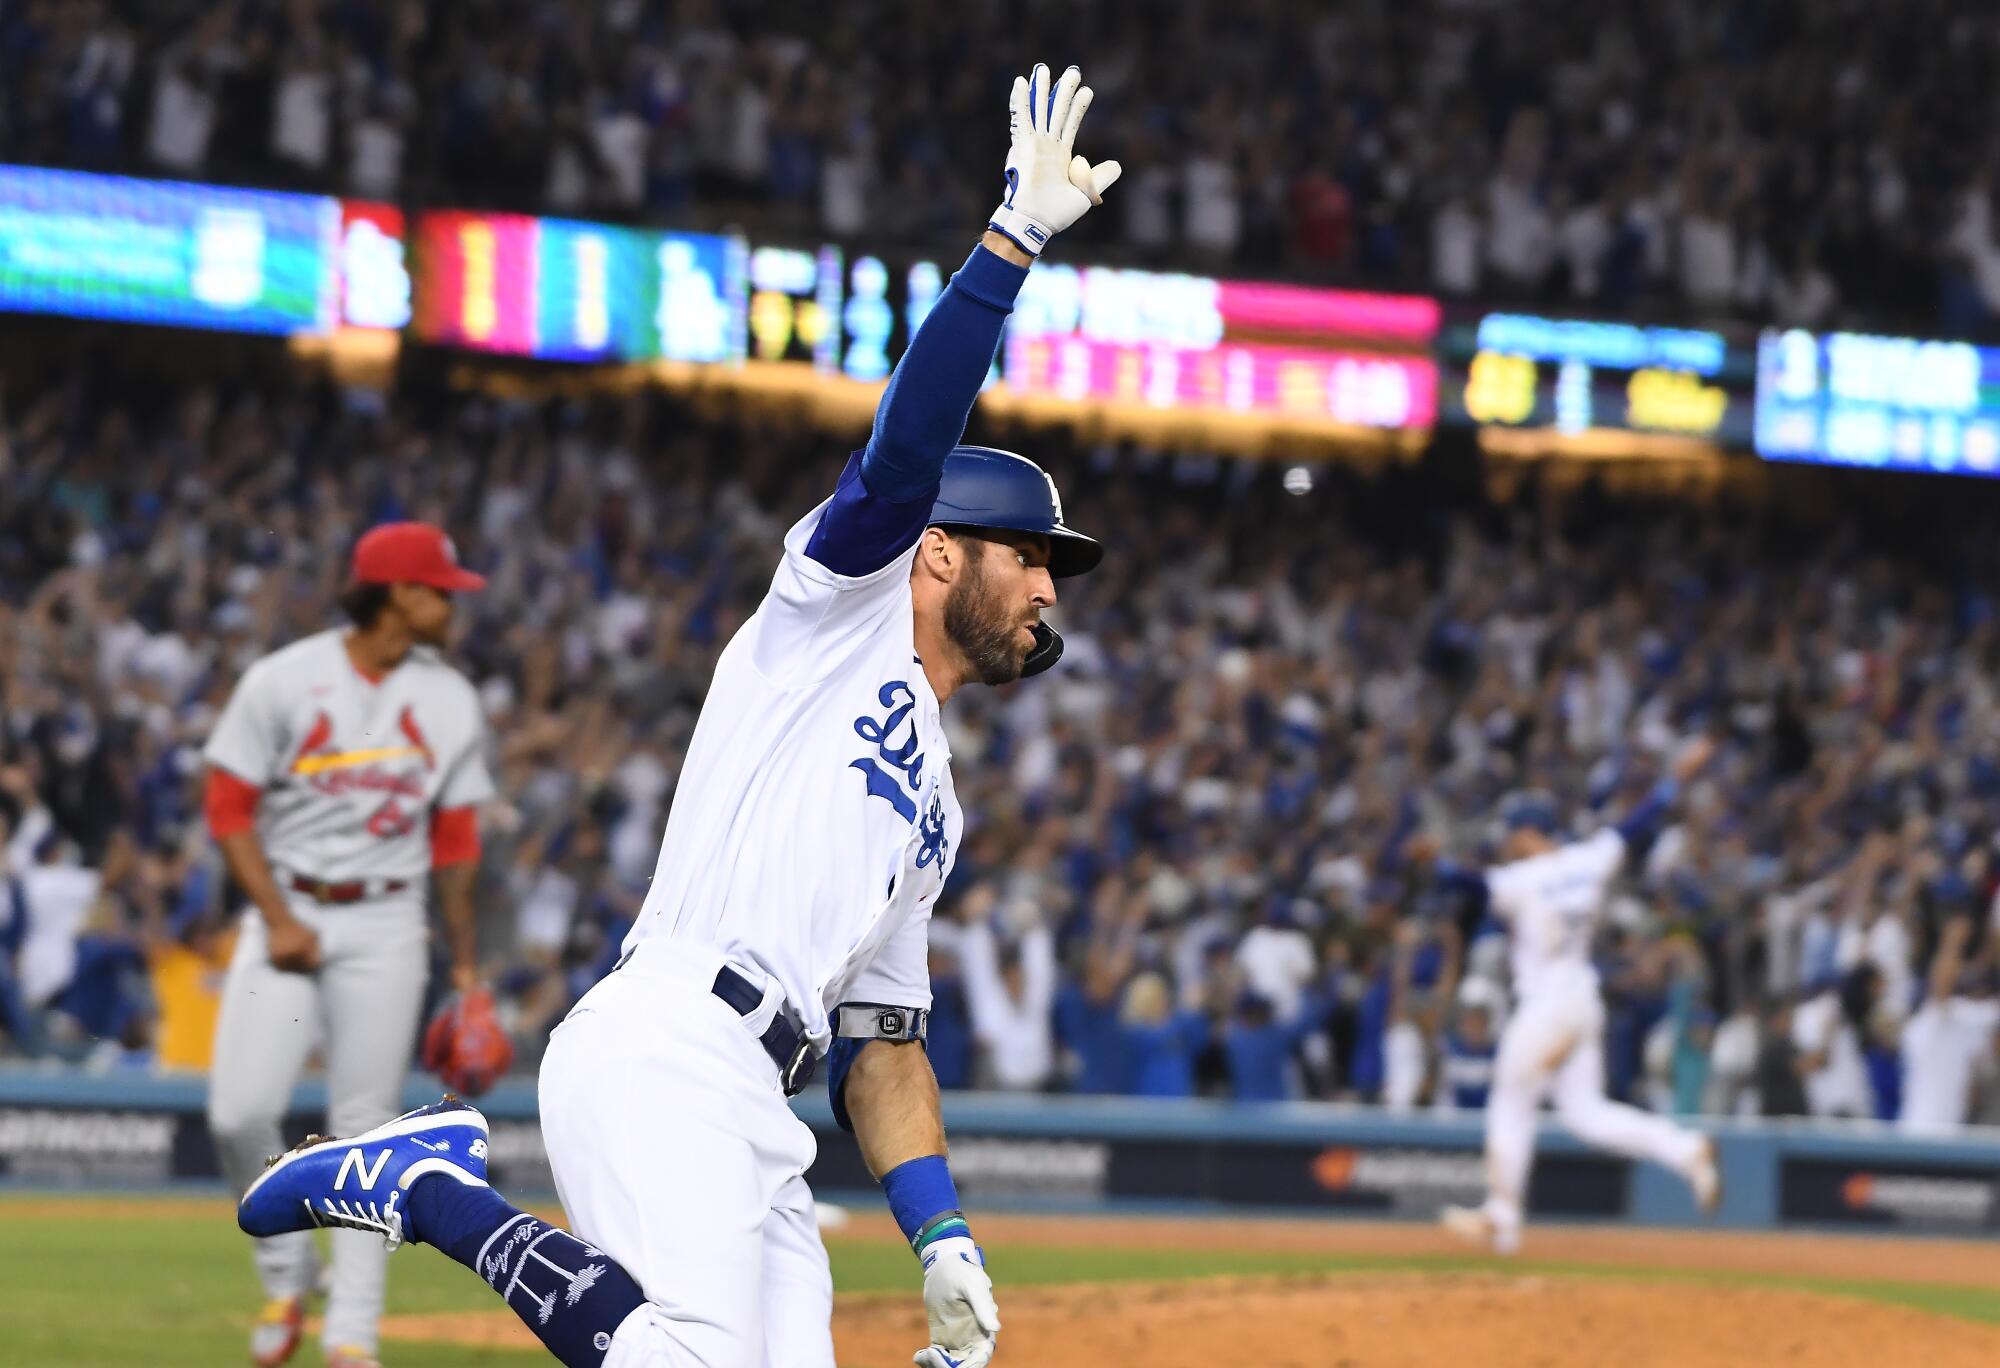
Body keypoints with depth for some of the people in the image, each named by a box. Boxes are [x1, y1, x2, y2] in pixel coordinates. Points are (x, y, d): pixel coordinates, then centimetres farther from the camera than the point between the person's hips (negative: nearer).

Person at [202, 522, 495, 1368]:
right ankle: (285, 1282, 10)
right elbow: (229, 806, -3)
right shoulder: (283, 681, -4)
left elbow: (455, 836, 12)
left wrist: (465, 964, 11)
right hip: (287, 910, -2)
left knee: (367, 1127, -1)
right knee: (240, 1112, -13)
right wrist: (277, 919, -12)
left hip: (386, 928, 2)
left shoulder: (449, 700, 7)